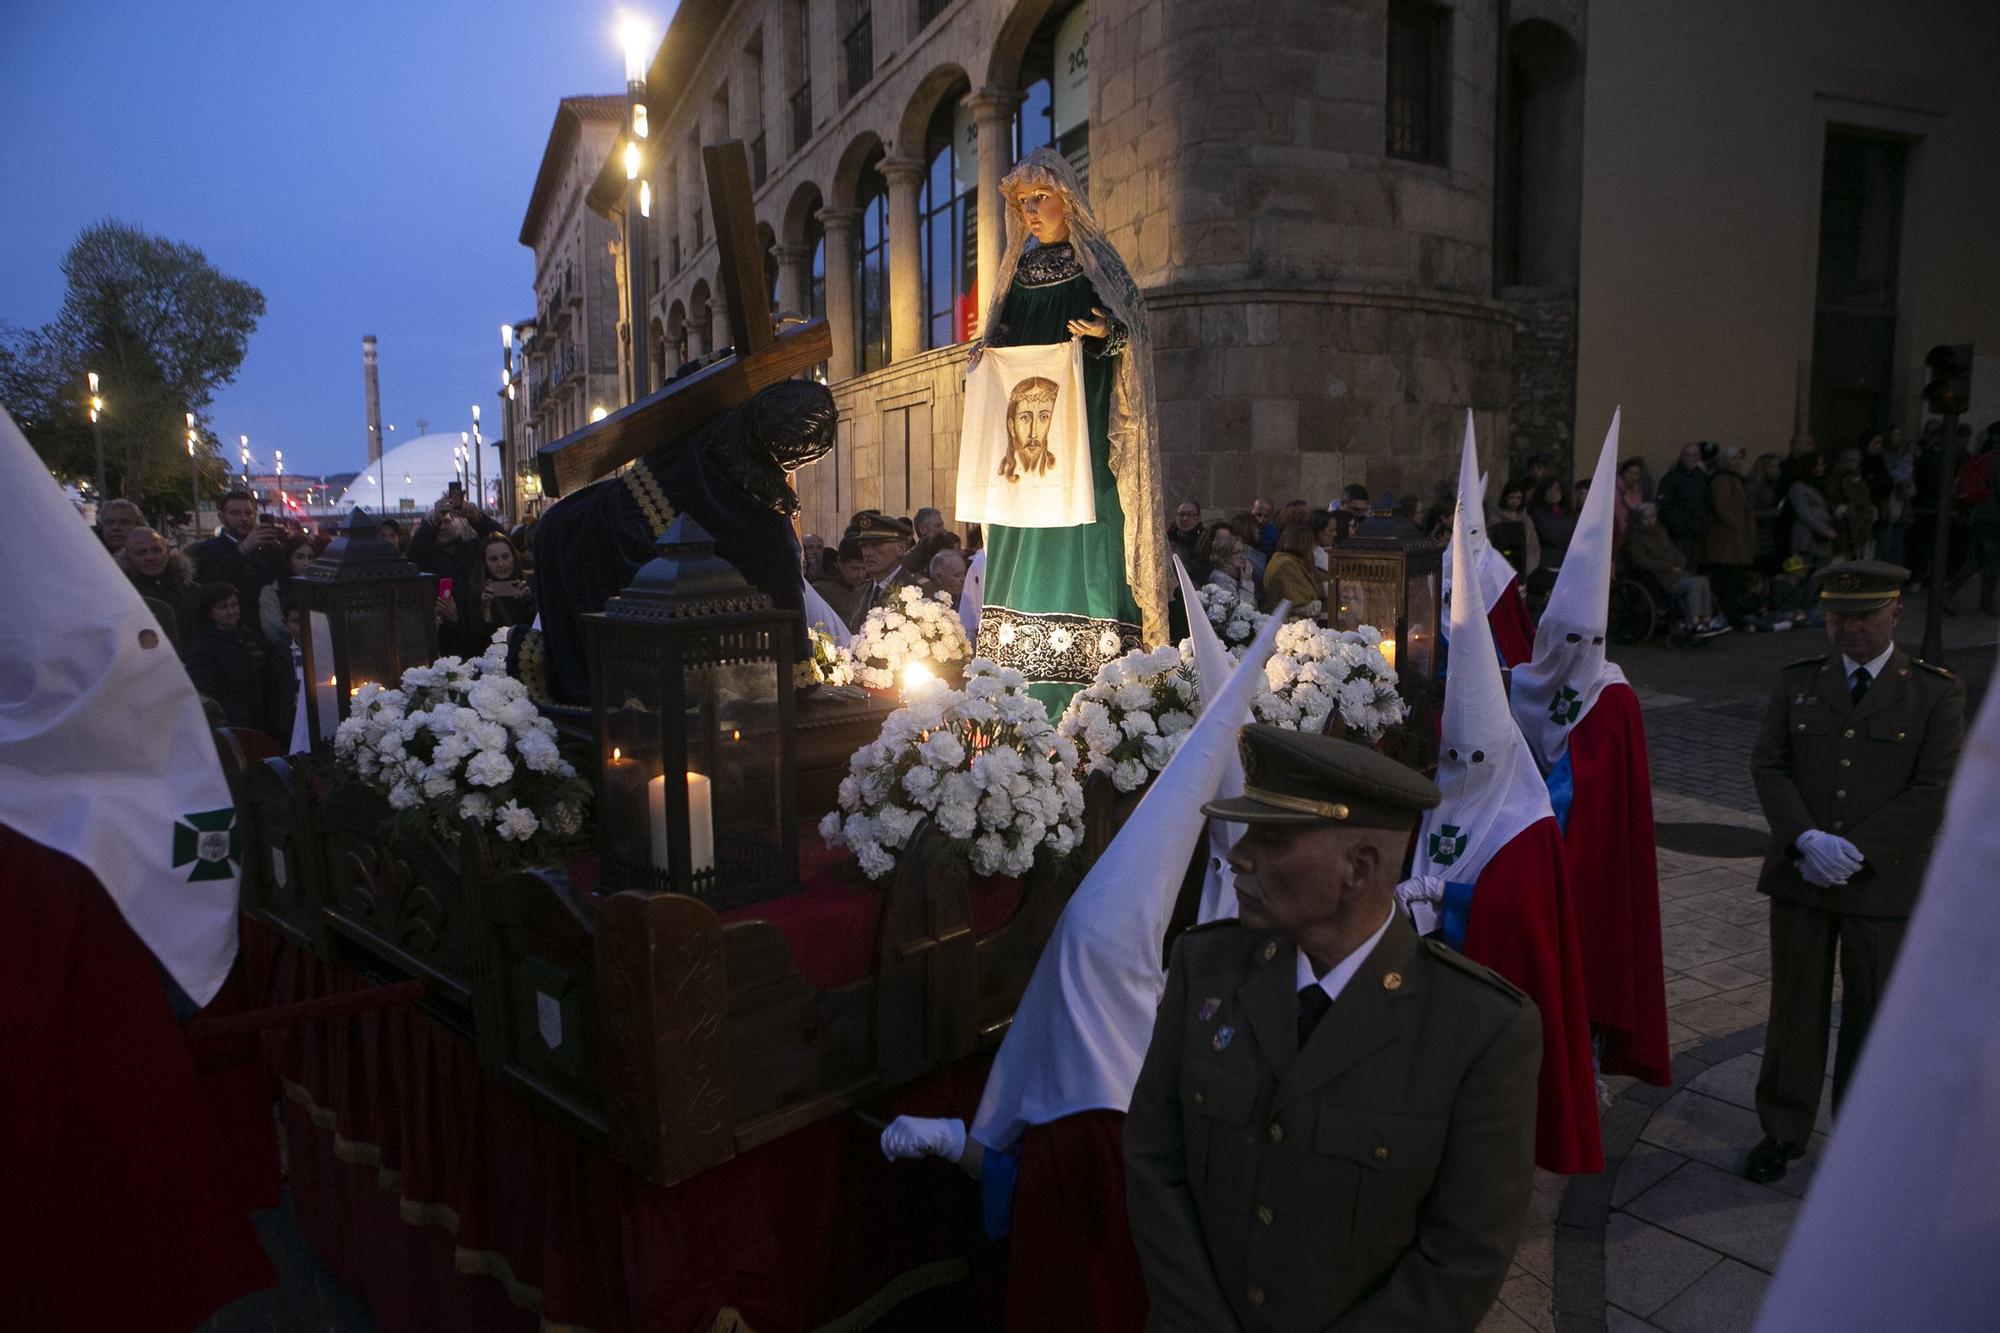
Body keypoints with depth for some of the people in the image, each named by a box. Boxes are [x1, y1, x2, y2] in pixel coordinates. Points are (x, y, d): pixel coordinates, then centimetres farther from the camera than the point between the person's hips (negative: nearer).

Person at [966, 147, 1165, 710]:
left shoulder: (1095, 264, 4)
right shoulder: (1019, 270, 18)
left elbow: (1132, 332, -2)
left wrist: (1105, 335, -23)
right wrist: (985, 353, 2)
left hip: (1084, 434, -5)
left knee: (1080, 543, -12)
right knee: (1020, 550, -1)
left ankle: (1096, 687, -10)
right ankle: (1022, 700, 2)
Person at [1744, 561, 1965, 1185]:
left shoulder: (1936, 692, -2)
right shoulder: (1796, 683, 4)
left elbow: (1935, 792, -8)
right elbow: (1768, 765, -1)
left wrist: (1855, 852, -16)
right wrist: (1806, 841, -16)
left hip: (1884, 885, -1)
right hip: (1800, 878, 2)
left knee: (1873, 1016, 11)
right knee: (1795, 1009, 10)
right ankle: (1783, 1132, 25)